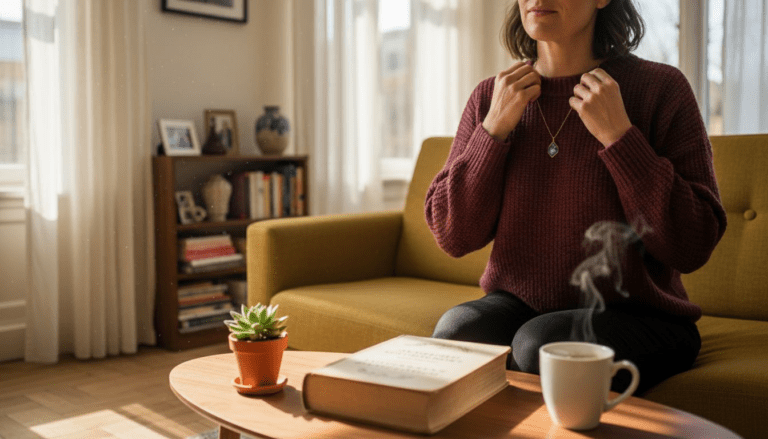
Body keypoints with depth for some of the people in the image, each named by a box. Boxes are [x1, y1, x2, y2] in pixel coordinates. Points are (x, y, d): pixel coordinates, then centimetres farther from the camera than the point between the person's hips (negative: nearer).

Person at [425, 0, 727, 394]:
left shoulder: (660, 88, -7)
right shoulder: (490, 96, 3)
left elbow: (692, 247, -13)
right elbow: (453, 237, -1)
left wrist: (617, 135, -19)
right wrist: (495, 128, -11)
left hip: (634, 314, -2)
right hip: (518, 304, 3)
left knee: (541, 345, -31)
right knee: (457, 329, -27)